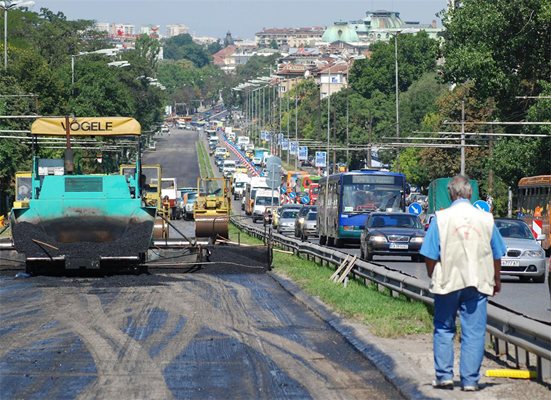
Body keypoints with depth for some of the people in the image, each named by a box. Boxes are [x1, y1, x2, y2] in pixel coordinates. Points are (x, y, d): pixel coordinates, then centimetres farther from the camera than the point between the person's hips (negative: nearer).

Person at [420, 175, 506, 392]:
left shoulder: (441, 218, -6)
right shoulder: (486, 219, 1)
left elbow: (430, 255, -5)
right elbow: (497, 255, 9)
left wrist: (433, 277, 13)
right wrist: (496, 280, 24)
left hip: (447, 282, -1)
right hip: (477, 284, 1)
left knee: (443, 330, 13)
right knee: (474, 333, 5)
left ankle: (444, 376, 9)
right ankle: (470, 380, 3)